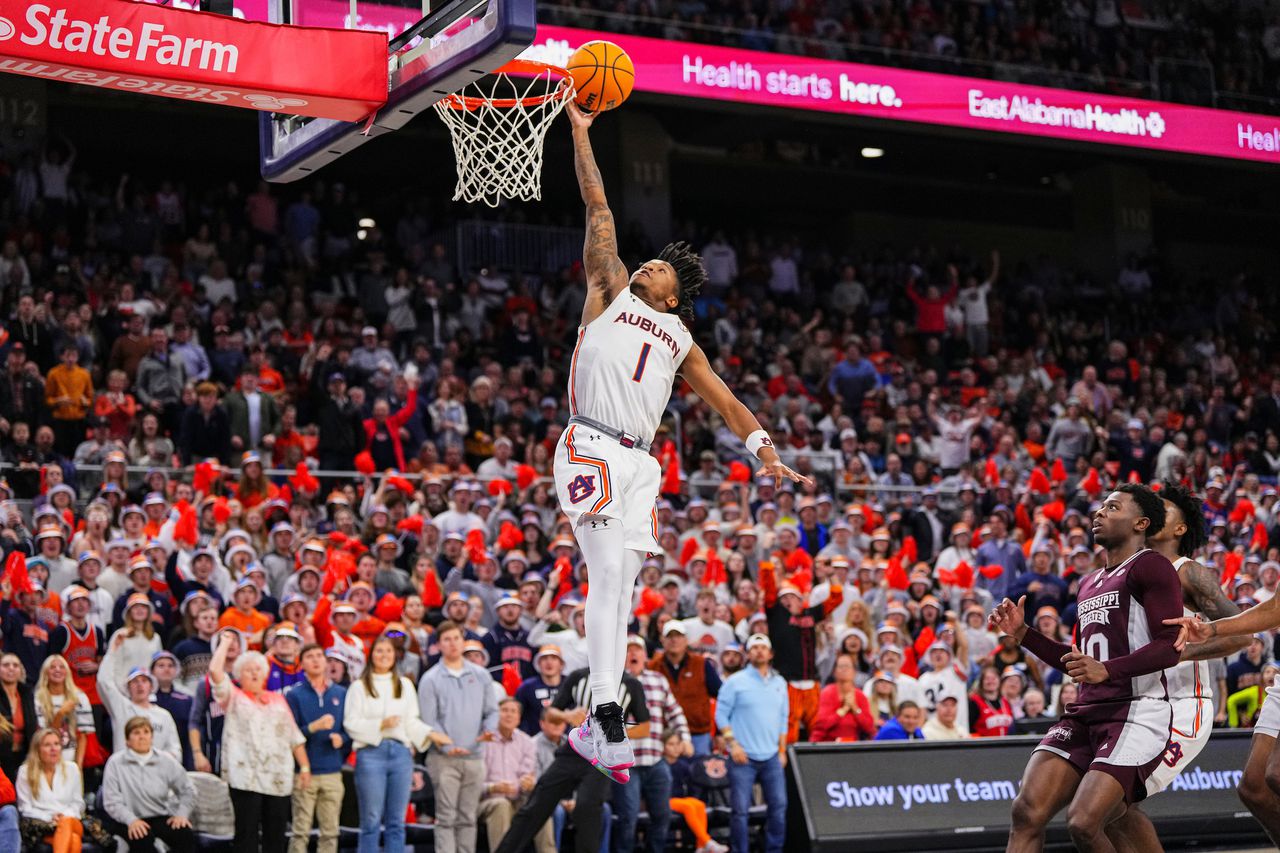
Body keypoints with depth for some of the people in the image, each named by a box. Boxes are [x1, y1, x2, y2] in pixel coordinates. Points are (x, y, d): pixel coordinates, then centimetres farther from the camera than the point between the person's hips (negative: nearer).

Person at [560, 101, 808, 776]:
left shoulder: (679, 340, 24)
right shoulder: (611, 291, 15)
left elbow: (727, 402, 24)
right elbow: (598, 211, 12)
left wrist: (766, 451, 9)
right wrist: (580, 132, 10)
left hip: (639, 465, 4)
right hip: (590, 448, -4)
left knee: (620, 589, 0)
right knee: (608, 575, -20)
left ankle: (591, 728, 4)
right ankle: (606, 717, -26)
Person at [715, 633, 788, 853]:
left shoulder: (779, 683, 13)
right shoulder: (736, 682, -1)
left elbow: (783, 719, 17)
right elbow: (721, 714, -3)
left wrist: (782, 750, 11)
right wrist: (733, 743, -11)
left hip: (771, 757, 4)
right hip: (743, 757, -4)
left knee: (779, 806, 1)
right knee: (741, 810, -3)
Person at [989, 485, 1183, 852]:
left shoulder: (1150, 567, -3)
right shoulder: (1090, 583, 24)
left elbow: (1170, 647, -14)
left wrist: (1107, 670, -27)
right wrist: (1022, 633, 19)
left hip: (1137, 711, -8)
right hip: (1087, 712, 8)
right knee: (1027, 811, -9)